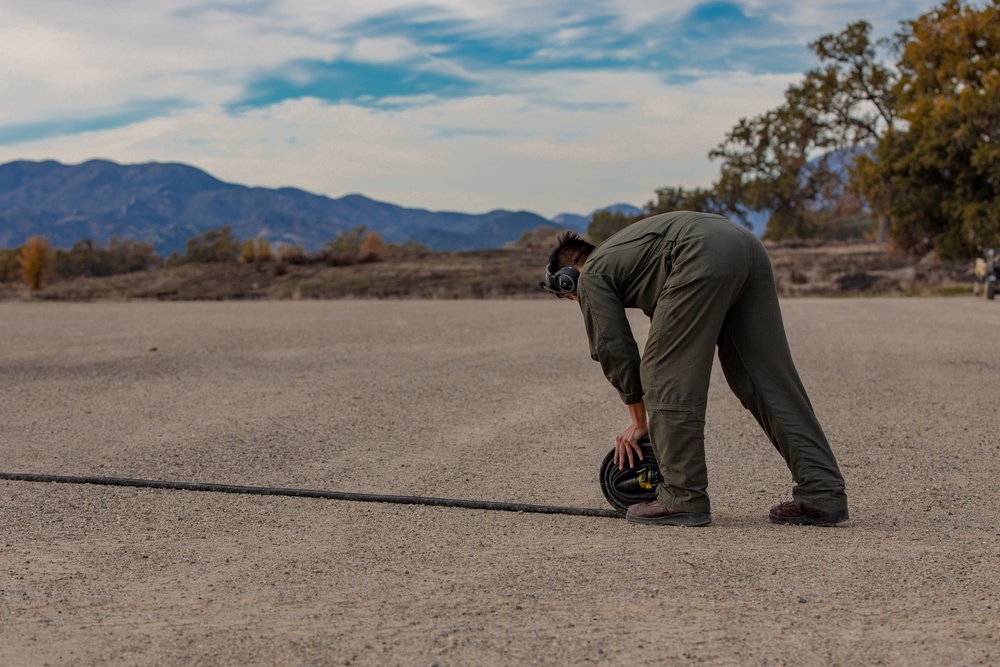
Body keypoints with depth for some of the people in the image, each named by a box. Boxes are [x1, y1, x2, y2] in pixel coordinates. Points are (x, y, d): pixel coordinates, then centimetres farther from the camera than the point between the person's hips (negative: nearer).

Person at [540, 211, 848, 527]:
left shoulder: (591, 276, 16)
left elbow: (614, 348, 12)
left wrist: (639, 420, 24)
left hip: (705, 257, -9)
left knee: (664, 377, 2)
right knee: (767, 378, 9)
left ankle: (684, 498, 3)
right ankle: (823, 495, 8)